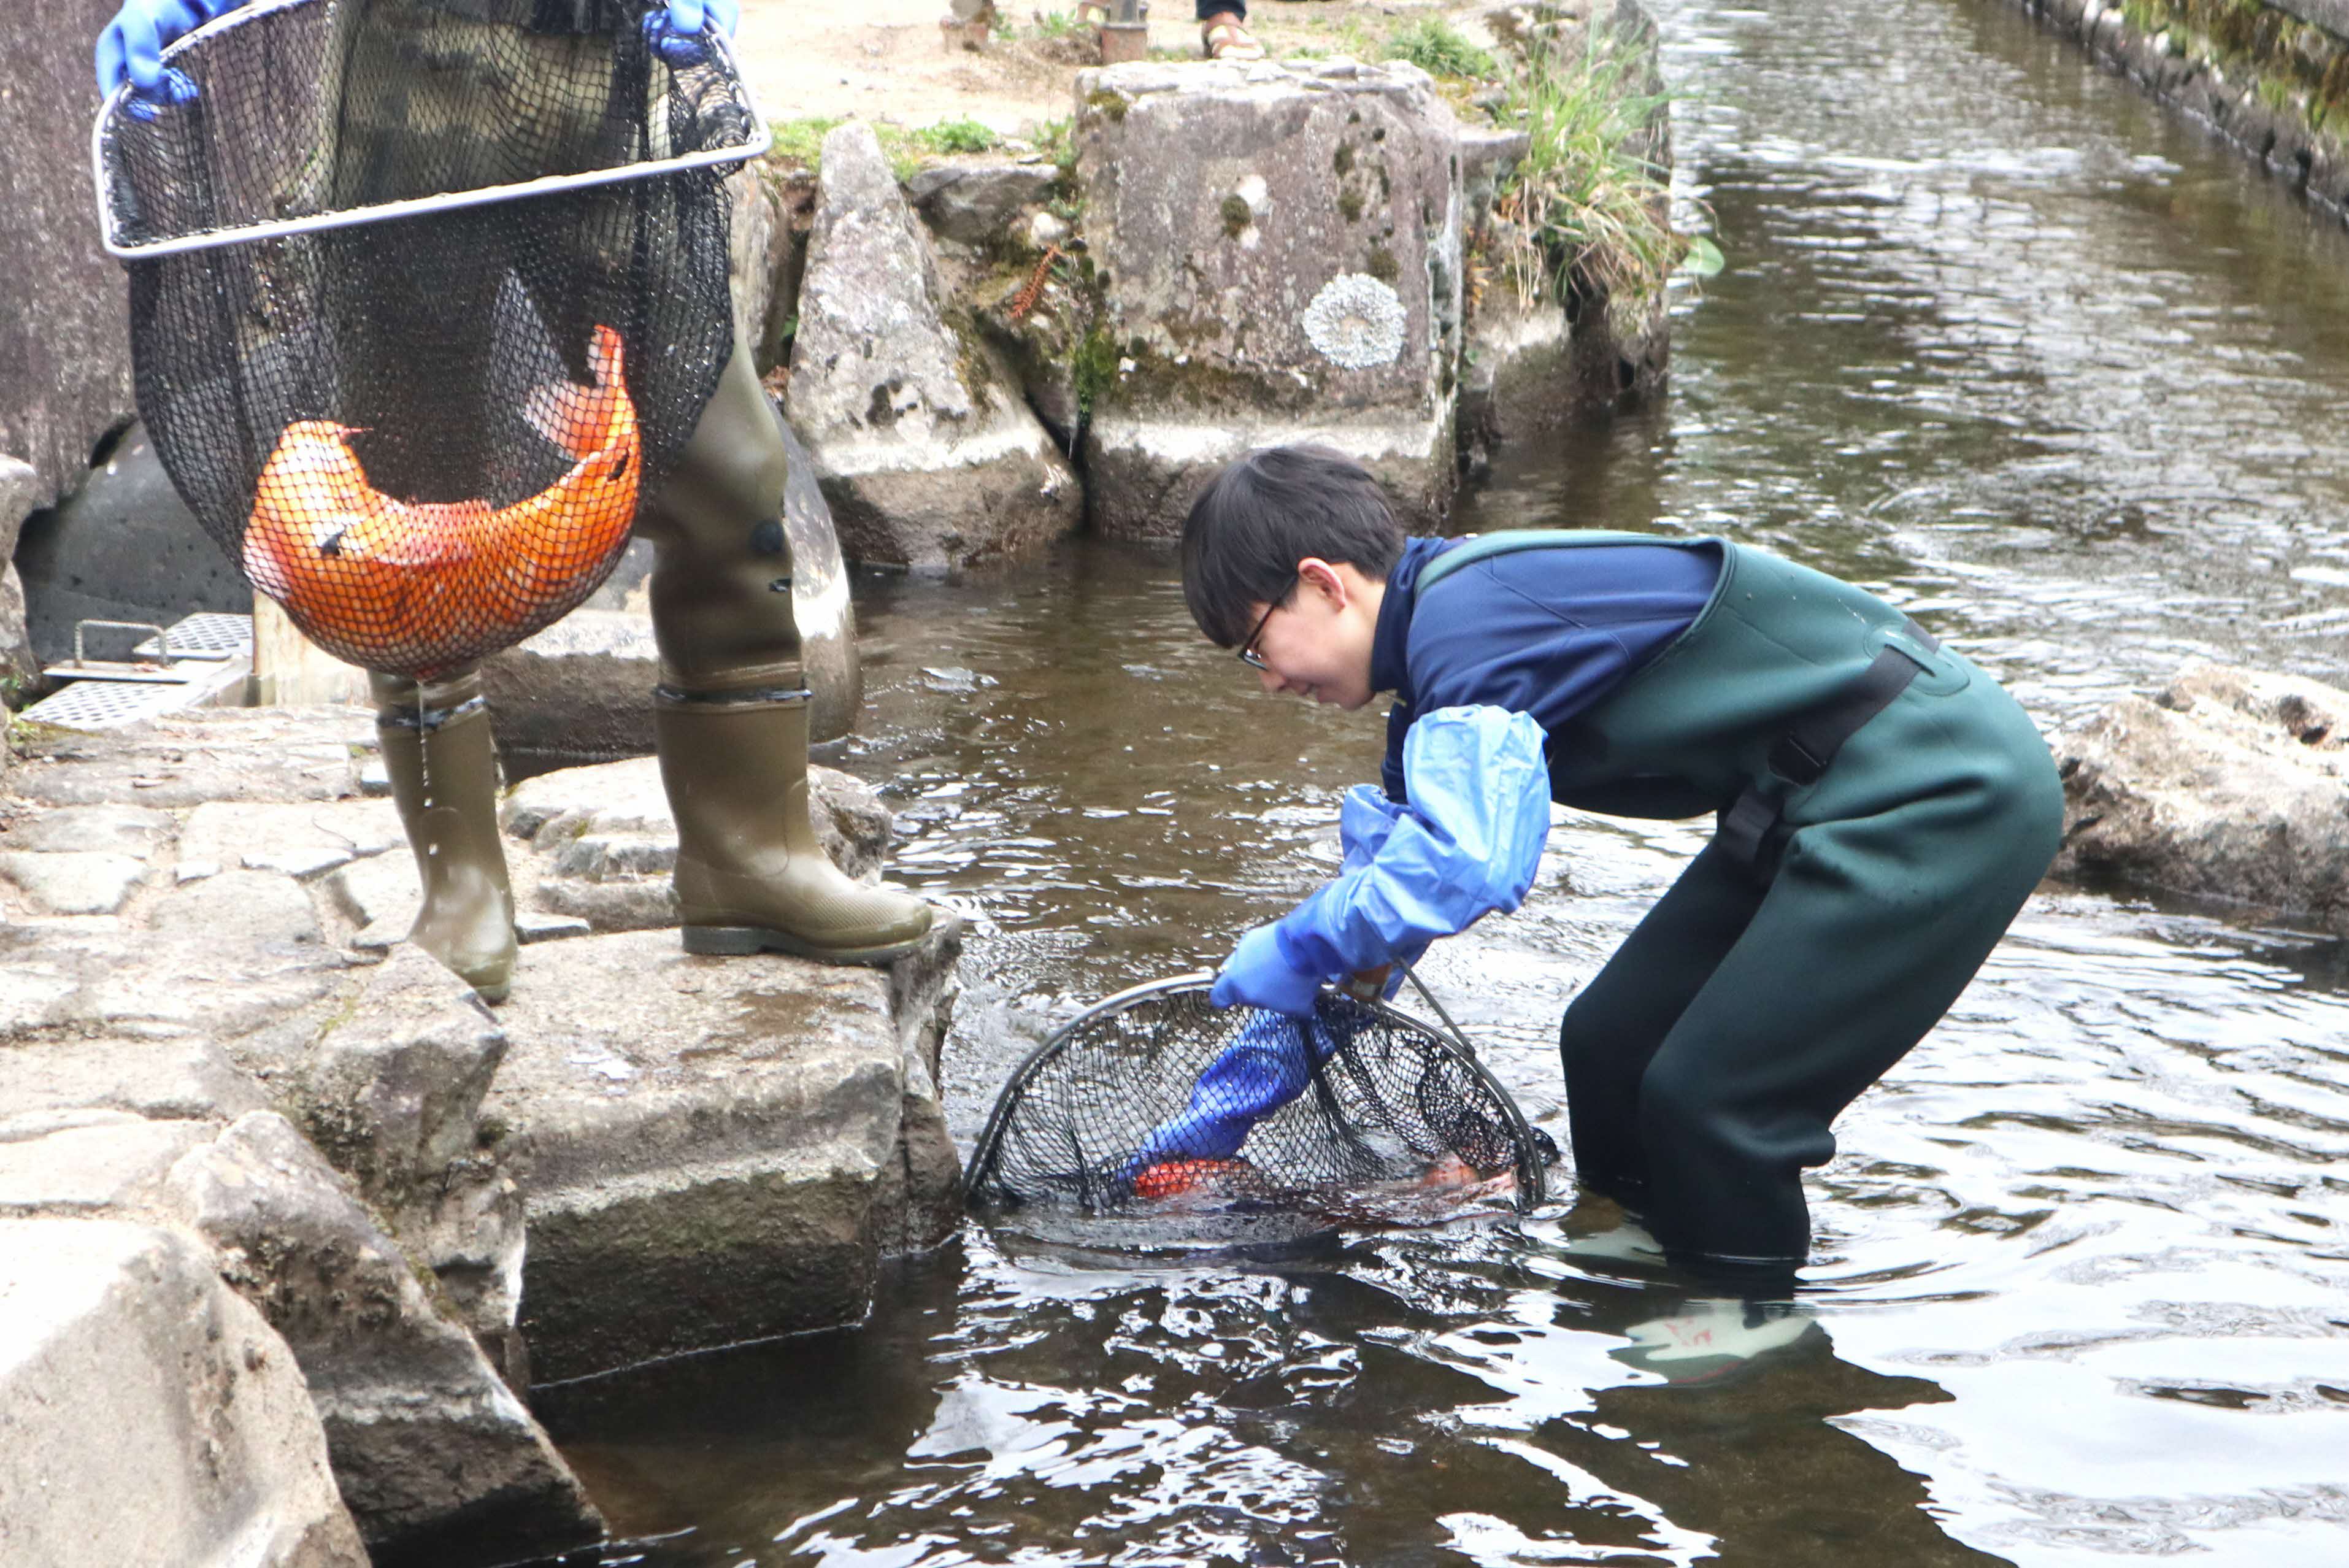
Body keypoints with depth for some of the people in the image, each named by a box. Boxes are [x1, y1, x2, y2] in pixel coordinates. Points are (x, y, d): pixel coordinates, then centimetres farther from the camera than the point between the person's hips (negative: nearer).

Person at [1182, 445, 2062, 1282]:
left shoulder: (1466, 619, -21)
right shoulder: (1442, 633, 11)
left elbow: (1465, 863, -35)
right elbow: (1398, 859, 20)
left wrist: (1300, 947, -17)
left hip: (1946, 796, -10)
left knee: (1710, 1098, -11)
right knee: (1613, 1043, 12)